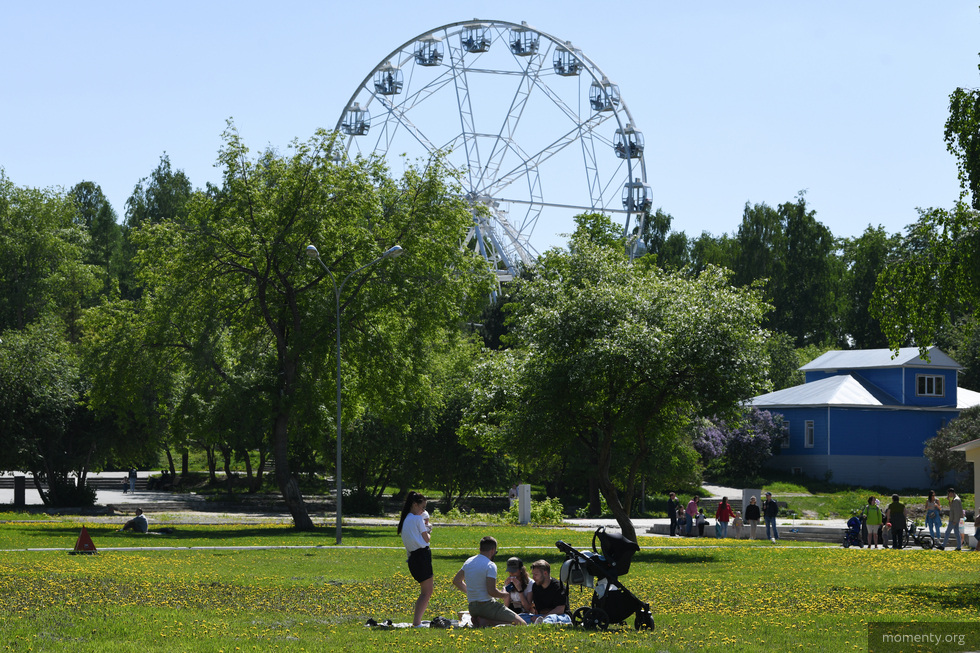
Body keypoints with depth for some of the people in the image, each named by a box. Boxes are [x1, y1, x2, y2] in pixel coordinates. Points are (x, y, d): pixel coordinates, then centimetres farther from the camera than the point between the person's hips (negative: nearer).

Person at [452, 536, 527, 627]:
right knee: (521, 624, -10)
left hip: (472, 608, 8)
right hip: (486, 605, -8)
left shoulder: (468, 562, 11)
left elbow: (456, 581, 23)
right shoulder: (490, 566, -13)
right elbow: (491, 591, -19)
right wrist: (505, 595, 0)